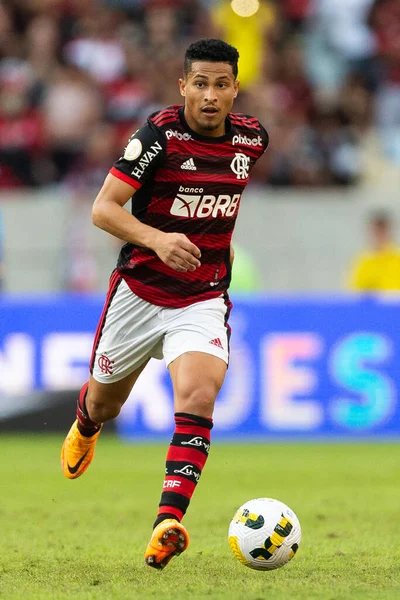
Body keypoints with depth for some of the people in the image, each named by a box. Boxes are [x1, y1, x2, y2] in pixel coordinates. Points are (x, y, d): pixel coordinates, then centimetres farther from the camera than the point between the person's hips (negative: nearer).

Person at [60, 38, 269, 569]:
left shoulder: (252, 137, -2)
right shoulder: (160, 134, -17)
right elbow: (103, 208, -21)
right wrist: (157, 239, -36)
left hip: (203, 301, 1)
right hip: (139, 291, -1)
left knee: (198, 395, -25)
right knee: (105, 403, 19)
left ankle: (168, 522, -30)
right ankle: (85, 425, 58)